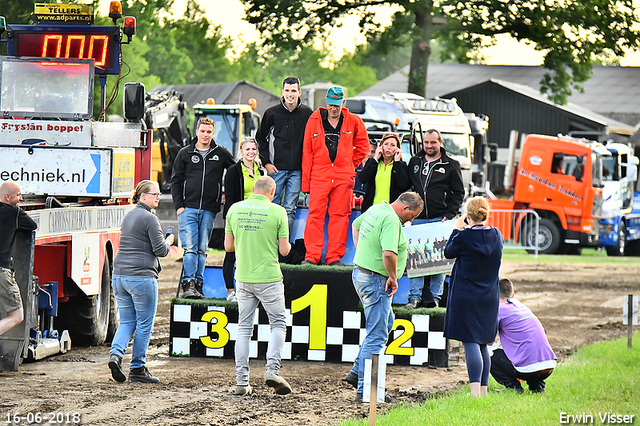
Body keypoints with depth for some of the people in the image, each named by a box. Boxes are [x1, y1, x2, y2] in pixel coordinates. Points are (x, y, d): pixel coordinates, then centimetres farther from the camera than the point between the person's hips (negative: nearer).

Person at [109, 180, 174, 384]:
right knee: (144, 325, 3)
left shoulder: (128, 216, 16)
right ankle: (137, 369, 6)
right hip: (141, 277, -8)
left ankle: (116, 353, -11)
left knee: (126, 321, 13)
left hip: (119, 275, 8)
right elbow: (160, 250, -14)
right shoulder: (149, 218, -11)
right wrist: (168, 243, 8)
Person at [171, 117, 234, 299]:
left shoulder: (221, 154, 9)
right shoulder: (185, 154, 8)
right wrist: (178, 205, -1)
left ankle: (198, 284, 5)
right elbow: (176, 181, 9)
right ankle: (188, 284, -15)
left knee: (202, 249, 3)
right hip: (188, 208, -1)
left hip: (209, 210, 1)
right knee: (190, 248, -11)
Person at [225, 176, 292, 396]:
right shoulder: (277, 212, -8)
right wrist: (286, 245, 17)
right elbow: (284, 250, -6)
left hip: (243, 278, 3)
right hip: (269, 277, -3)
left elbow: (228, 246, 6)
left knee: (244, 328, 10)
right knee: (278, 324, 10)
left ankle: (241, 381, 6)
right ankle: (272, 369, -8)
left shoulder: (235, 209, 2)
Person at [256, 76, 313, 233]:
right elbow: (261, 138, 11)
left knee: (290, 210, -1)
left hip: (297, 170, 0)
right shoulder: (272, 113, 3)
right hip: (276, 168, 0)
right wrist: (266, 162, 2)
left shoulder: (307, 114, 4)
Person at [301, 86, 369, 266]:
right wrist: (306, 181, 2)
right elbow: (307, 152, 6)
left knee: (340, 215, 0)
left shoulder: (353, 121, 6)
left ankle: (334, 257, 4)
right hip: (319, 175, -1)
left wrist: (351, 163, 12)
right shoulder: (314, 121, 4)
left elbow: (363, 144, 21)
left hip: (344, 177, 1)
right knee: (315, 214, -7)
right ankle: (312, 256, -4)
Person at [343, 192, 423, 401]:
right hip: (376, 280, -10)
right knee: (376, 336, -6)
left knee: (386, 323, 24)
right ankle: (365, 390, -5)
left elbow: (356, 225, 30)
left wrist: (361, 254, 25)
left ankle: (357, 373, 23)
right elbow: (388, 254, -34)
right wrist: (393, 278, -18)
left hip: (361, 272, 10)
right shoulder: (391, 220, -21)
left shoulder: (375, 209, 10)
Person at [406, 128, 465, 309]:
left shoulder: (451, 165, 5)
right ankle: (414, 296, -3)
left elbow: (458, 192, 4)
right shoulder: (414, 162, 14)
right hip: (417, 219, 2)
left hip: (440, 219, -2)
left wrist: (449, 215, -7)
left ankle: (435, 296, 2)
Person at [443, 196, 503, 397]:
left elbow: (448, 252, 0)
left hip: (465, 297, -5)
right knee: (482, 344, 14)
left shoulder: (464, 237, -16)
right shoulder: (496, 236, -1)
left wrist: (457, 230, 10)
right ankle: (483, 389, 19)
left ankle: (475, 390, -18)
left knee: (470, 342, -7)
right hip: (489, 298, 5)